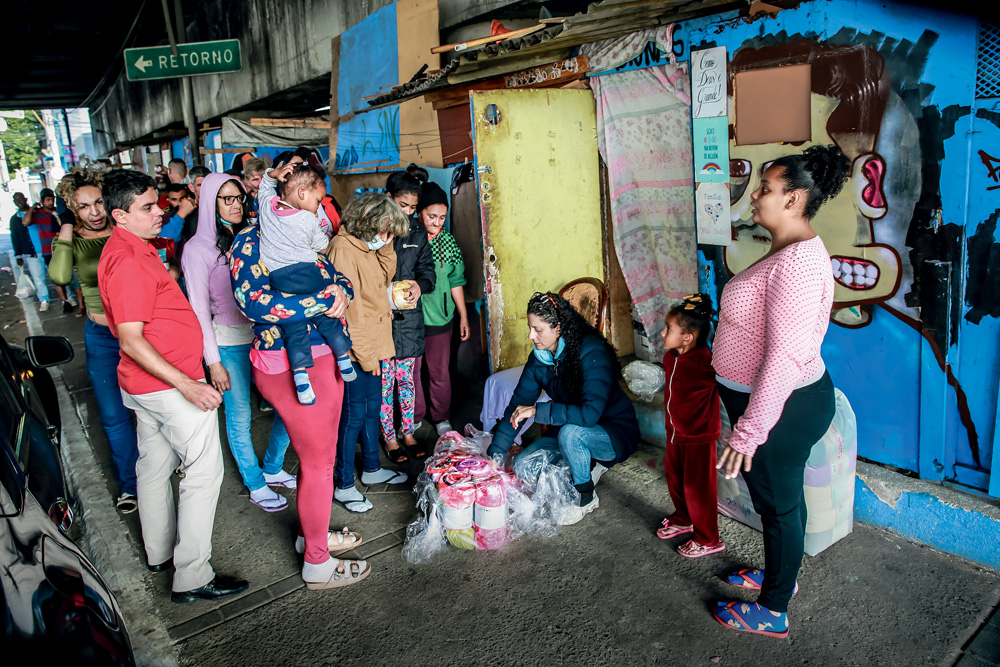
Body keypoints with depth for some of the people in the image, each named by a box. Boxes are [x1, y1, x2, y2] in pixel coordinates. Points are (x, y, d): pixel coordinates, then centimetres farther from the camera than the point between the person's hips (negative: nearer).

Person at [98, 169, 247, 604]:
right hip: (171, 383, -11)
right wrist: (187, 385, -28)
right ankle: (192, 577, 3)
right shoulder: (129, 261, -23)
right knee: (204, 470, -4)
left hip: (145, 384, 11)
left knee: (155, 466, 20)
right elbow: (131, 341, -25)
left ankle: (159, 552, 37)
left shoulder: (127, 249, 10)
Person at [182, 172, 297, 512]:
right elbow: (199, 309, -7)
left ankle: (273, 469, 28)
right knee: (240, 418, 5)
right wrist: (213, 361, -9)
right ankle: (256, 486, 24)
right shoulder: (198, 248, -6)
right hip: (230, 343, -5)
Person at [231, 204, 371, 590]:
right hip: (290, 368, -8)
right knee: (318, 464, 2)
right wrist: (326, 300, -23)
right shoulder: (252, 241, -12)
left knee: (318, 456, 20)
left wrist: (342, 292, -10)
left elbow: (340, 281, 16)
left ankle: (313, 533, 42)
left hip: (324, 359, 8)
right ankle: (317, 565, 20)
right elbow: (252, 301, -25)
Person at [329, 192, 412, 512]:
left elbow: (385, 279, 19)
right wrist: (364, 354, -19)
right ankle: (344, 485, 14)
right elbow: (347, 305, -22)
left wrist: (386, 247, 2)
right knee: (353, 414, 0)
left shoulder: (368, 247, 9)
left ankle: (372, 468, 36)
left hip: (373, 346, 9)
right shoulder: (343, 249, -19)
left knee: (372, 407, 19)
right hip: (357, 350, -9)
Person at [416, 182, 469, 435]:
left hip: (439, 318, 2)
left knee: (440, 372, 10)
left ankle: (442, 418, 29)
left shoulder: (448, 242, 1)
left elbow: (456, 282, 8)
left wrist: (463, 317, 9)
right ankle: (414, 417, 30)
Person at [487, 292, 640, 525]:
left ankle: (586, 498, -9)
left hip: (616, 433, -6)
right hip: (572, 431, 6)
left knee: (570, 432, -37)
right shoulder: (539, 358, -7)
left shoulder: (591, 353, -28)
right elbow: (517, 405, -2)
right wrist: (493, 454, -4)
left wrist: (537, 410, -33)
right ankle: (589, 466, 10)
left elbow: (590, 414, -38)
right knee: (522, 468, -10)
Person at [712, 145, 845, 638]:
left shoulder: (797, 264, -27)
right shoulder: (789, 251, 8)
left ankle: (772, 612, 27)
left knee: (778, 503, 7)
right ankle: (780, 573, 47)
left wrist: (748, 431, -27)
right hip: (780, 399, 10)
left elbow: (783, 358, -30)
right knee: (781, 496, 25)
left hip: (781, 407, -10)